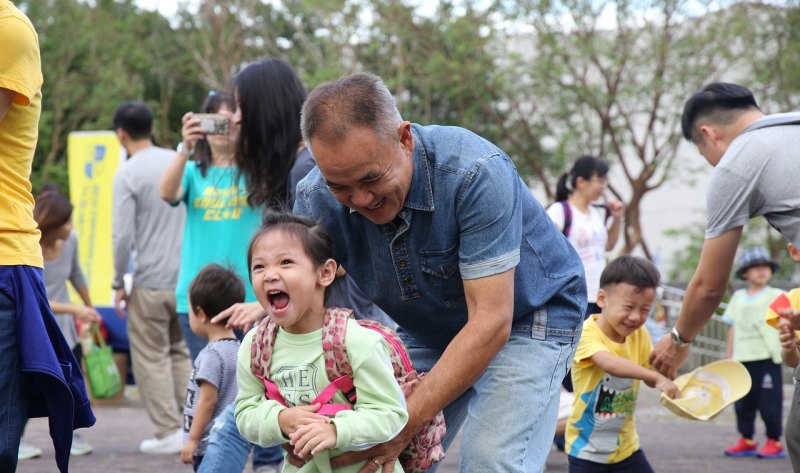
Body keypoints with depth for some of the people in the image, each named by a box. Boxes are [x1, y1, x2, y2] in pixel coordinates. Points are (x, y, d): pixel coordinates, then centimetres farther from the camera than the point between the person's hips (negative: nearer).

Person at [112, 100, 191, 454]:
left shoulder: (127, 174, -10)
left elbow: (123, 235, -13)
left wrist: (118, 283, -3)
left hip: (150, 282, -5)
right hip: (187, 277, 5)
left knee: (151, 358, 4)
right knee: (181, 352, 15)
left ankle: (169, 432, 2)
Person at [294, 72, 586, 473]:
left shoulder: (475, 172, -35)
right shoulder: (315, 200, -20)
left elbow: (491, 321, -35)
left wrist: (406, 424, -38)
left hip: (526, 316, -5)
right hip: (430, 332, 5)